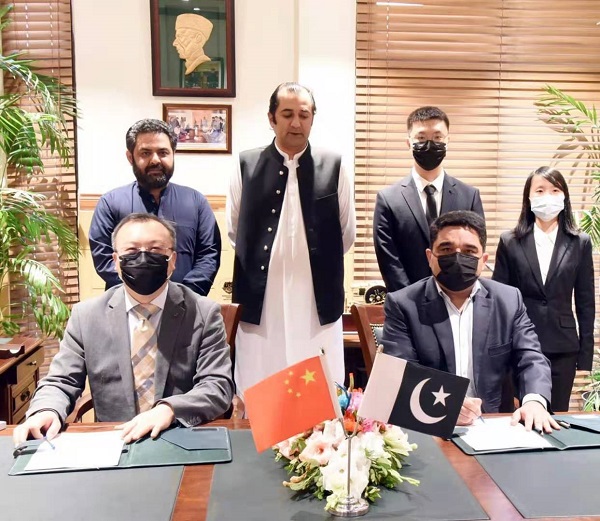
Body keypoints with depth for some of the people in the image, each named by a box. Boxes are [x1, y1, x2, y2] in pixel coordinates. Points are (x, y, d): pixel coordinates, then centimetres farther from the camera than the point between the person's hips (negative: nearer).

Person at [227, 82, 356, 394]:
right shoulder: (246, 165, 2)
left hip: (318, 304, 0)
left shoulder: (333, 167, 2)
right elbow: (235, 232, 11)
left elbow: (347, 234, 10)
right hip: (261, 303, 0)